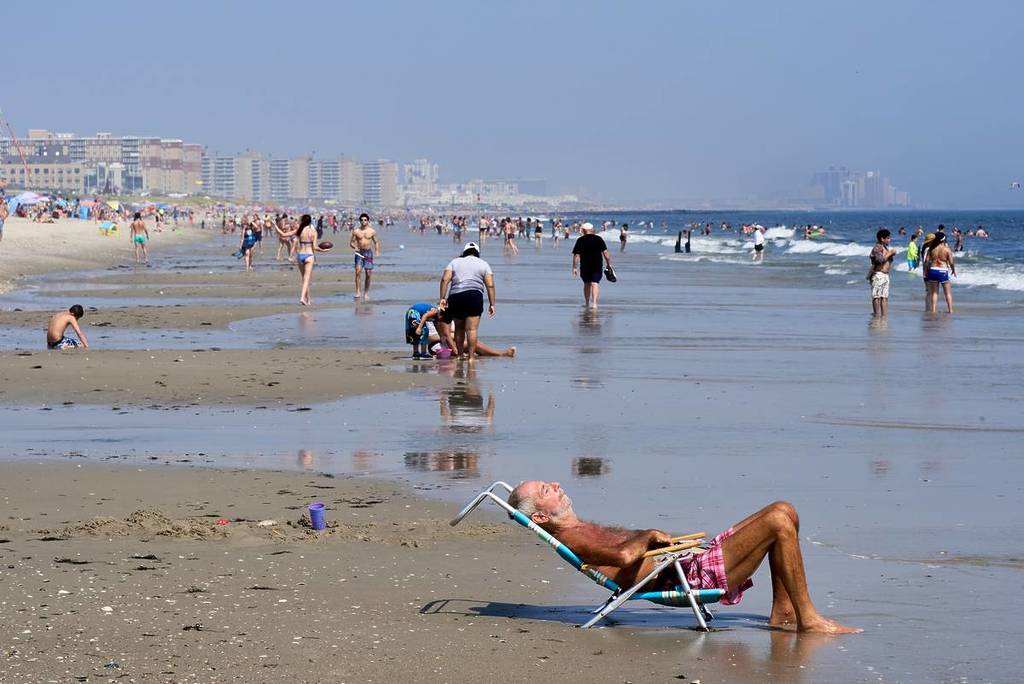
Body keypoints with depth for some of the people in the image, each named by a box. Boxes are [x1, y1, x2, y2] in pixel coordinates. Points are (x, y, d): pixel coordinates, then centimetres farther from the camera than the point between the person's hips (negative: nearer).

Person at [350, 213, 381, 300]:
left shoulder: (372, 231, 4)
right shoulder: (356, 231, 3)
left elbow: (376, 242, 10)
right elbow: (351, 242, 6)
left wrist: (377, 251, -7)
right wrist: (354, 247, -16)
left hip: (368, 252, 1)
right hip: (359, 253, -1)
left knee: (368, 273, 0)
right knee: (358, 271, -17)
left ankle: (366, 293, 12)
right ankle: (358, 292, -16)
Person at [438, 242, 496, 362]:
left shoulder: (455, 262, 17)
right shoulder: (483, 264, 13)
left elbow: (445, 279, 3)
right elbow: (490, 285, 3)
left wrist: (442, 298, 1)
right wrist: (491, 304, 3)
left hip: (455, 296, 3)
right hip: (474, 296, -3)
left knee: (459, 328, 17)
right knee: (471, 329, -6)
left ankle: (460, 354, 26)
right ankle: (471, 356, -12)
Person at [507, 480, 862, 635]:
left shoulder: (583, 531, 20)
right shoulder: (570, 539, -14)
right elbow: (624, 556, -31)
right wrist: (647, 536, -13)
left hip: (693, 563, 11)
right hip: (691, 576, -11)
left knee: (784, 513, 12)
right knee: (779, 521, -17)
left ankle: (782, 612, 11)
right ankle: (808, 618, -11)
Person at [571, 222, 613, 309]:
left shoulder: (580, 240, -3)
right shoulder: (599, 239, 1)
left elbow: (576, 255, -6)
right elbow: (605, 252, -2)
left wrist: (574, 267, -1)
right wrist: (609, 264, 6)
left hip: (585, 266, 0)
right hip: (597, 266, 0)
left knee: (587, 283, 17)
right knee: (594, 283, -5)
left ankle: (587, 303, 28)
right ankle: (594, 302, -21)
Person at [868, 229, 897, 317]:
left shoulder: (885, 248, 18)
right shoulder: (877, 248, -10)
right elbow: (880, 260, -24)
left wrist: (891, 255, 8)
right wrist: (889, 253, -14)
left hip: (885, 275, 9)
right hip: (878, 274, -9)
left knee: (884, 296, 7)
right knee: (877, 295, -8)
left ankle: (884, 314, 8)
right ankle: (877, 315, -9)